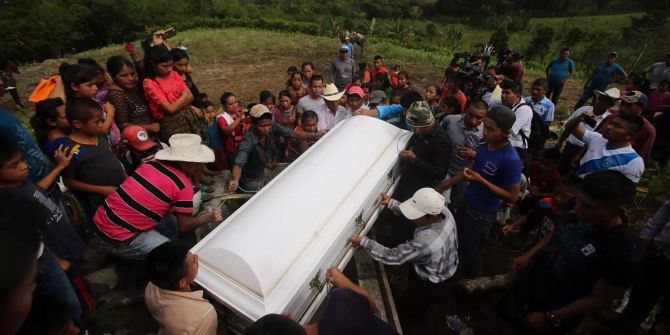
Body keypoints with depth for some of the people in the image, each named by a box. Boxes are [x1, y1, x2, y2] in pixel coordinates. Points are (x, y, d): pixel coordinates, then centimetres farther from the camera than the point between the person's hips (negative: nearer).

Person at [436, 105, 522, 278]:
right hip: (466, 203, 7)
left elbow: (512, 196, -24)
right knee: (458, 239, 27)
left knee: (469, 249, 13)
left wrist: (481, 180, -32)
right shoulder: (485, 145, -7)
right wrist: (449, 182, 13)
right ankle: (461, 270, 56)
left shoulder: (511, 160, -30)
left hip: (482, 214, -7)